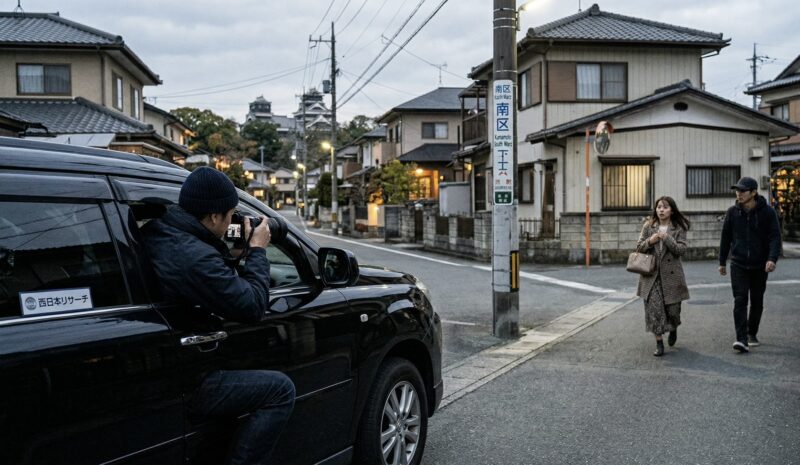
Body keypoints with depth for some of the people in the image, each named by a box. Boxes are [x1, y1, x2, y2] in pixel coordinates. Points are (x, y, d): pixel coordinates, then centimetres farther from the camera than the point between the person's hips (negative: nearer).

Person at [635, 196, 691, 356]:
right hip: (651, 273, 1)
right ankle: (659, 343, 2)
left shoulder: (679, 228, 0)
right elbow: (639, 248, 5)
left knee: (672, 308, 6)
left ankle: (673, 330, 39)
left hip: (671, 274, -1)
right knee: (654, 308, -6)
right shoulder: (648, 226, 5)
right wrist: (650, 241, -14)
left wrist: (666, 238, -21)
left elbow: (681, 249, -9)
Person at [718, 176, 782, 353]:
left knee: (757, 302, 12)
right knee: (740, 301, -10)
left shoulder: (767, 212, -6)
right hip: (738, 265, 0)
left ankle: (752, 334, 29)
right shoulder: (733, 212, 0)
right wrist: (722, 262, 11)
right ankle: (742, 339, -13)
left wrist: (772, 258, -25)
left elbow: (775, 237, -10)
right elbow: (726, 238, 7)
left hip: (759, 266, 0)